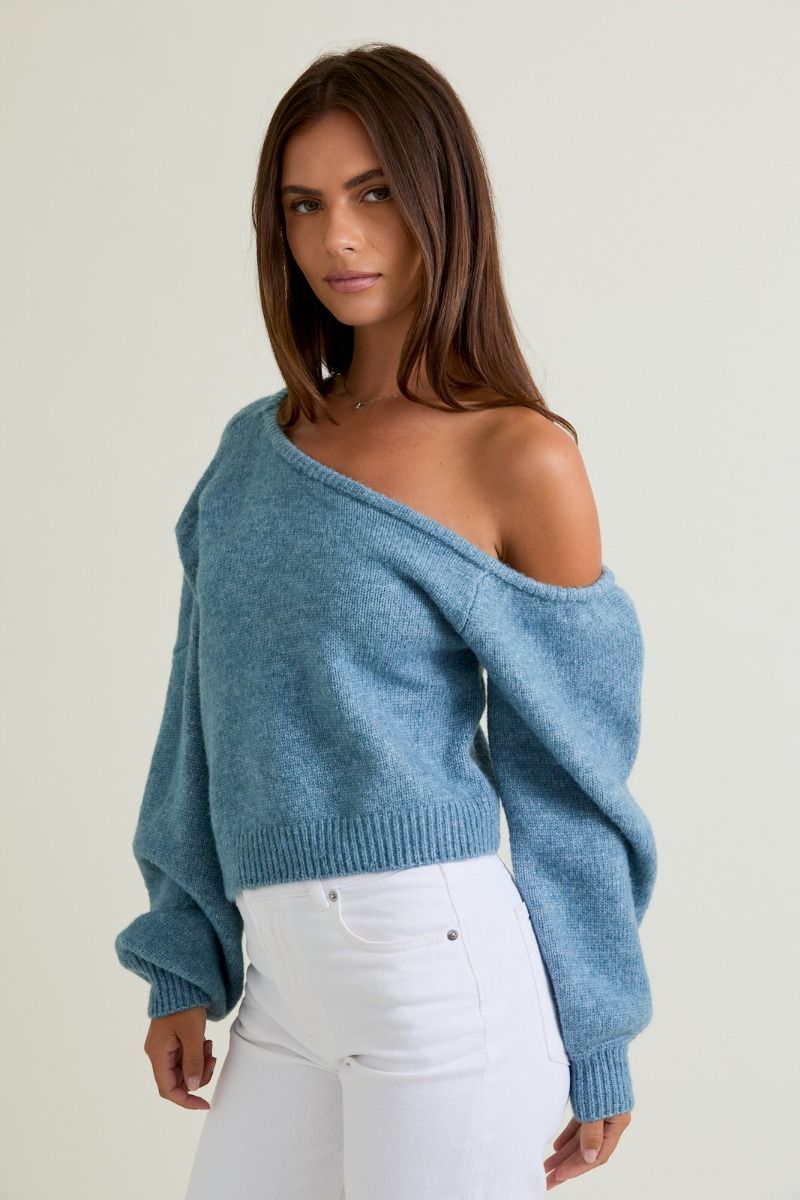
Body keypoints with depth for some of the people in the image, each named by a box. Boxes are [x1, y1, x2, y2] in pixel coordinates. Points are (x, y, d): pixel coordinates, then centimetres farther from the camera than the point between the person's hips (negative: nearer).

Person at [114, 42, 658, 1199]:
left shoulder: (519, 456, -7)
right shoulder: (255, 447, 9)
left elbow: (567, 770, -3)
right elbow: (209, 722, 12)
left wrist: (596, 1043, 1)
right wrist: (186, 967, 11)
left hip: (437, 965, -5)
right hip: (283, 978, 5)